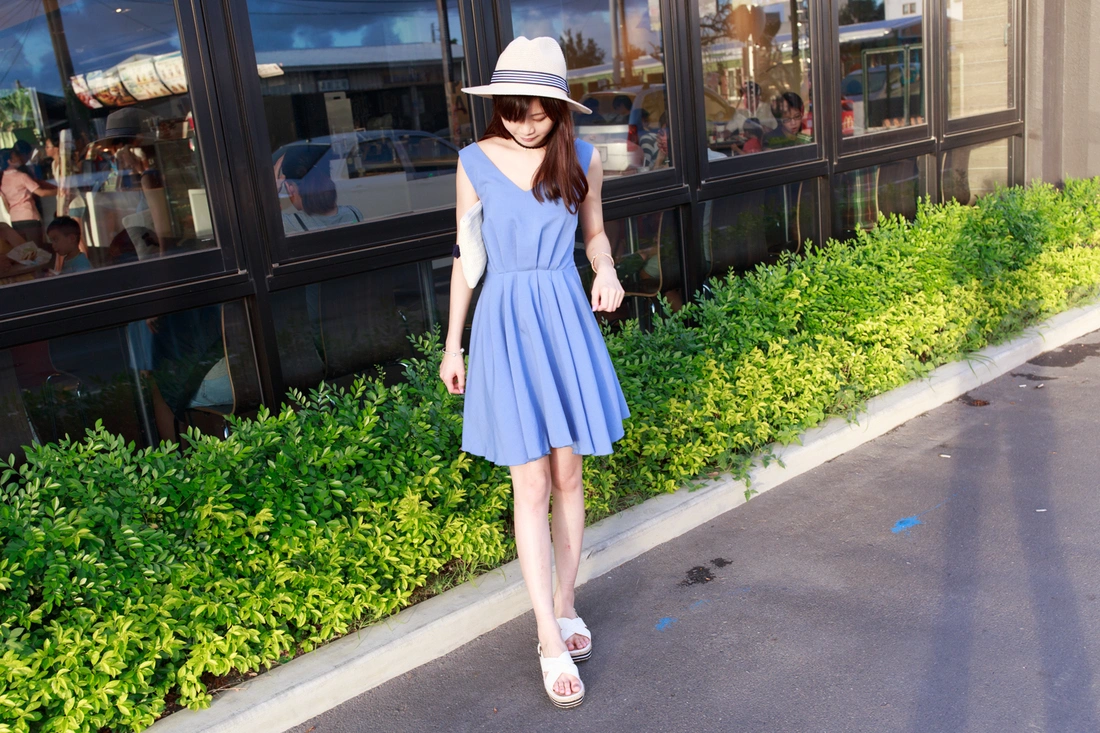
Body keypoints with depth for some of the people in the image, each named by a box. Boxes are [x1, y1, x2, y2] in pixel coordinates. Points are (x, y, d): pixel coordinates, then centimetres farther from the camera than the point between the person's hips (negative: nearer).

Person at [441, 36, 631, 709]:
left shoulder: (583, 160, 1)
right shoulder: (477, 161, -2)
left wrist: (608, 270, -7)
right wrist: (453, 344, 7)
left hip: (566, 321, 2)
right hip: (506, 325, -2)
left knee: (569, 477, 9)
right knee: (532, 487, -3)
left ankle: (564, 604, 28)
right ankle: (553, 642, 4)